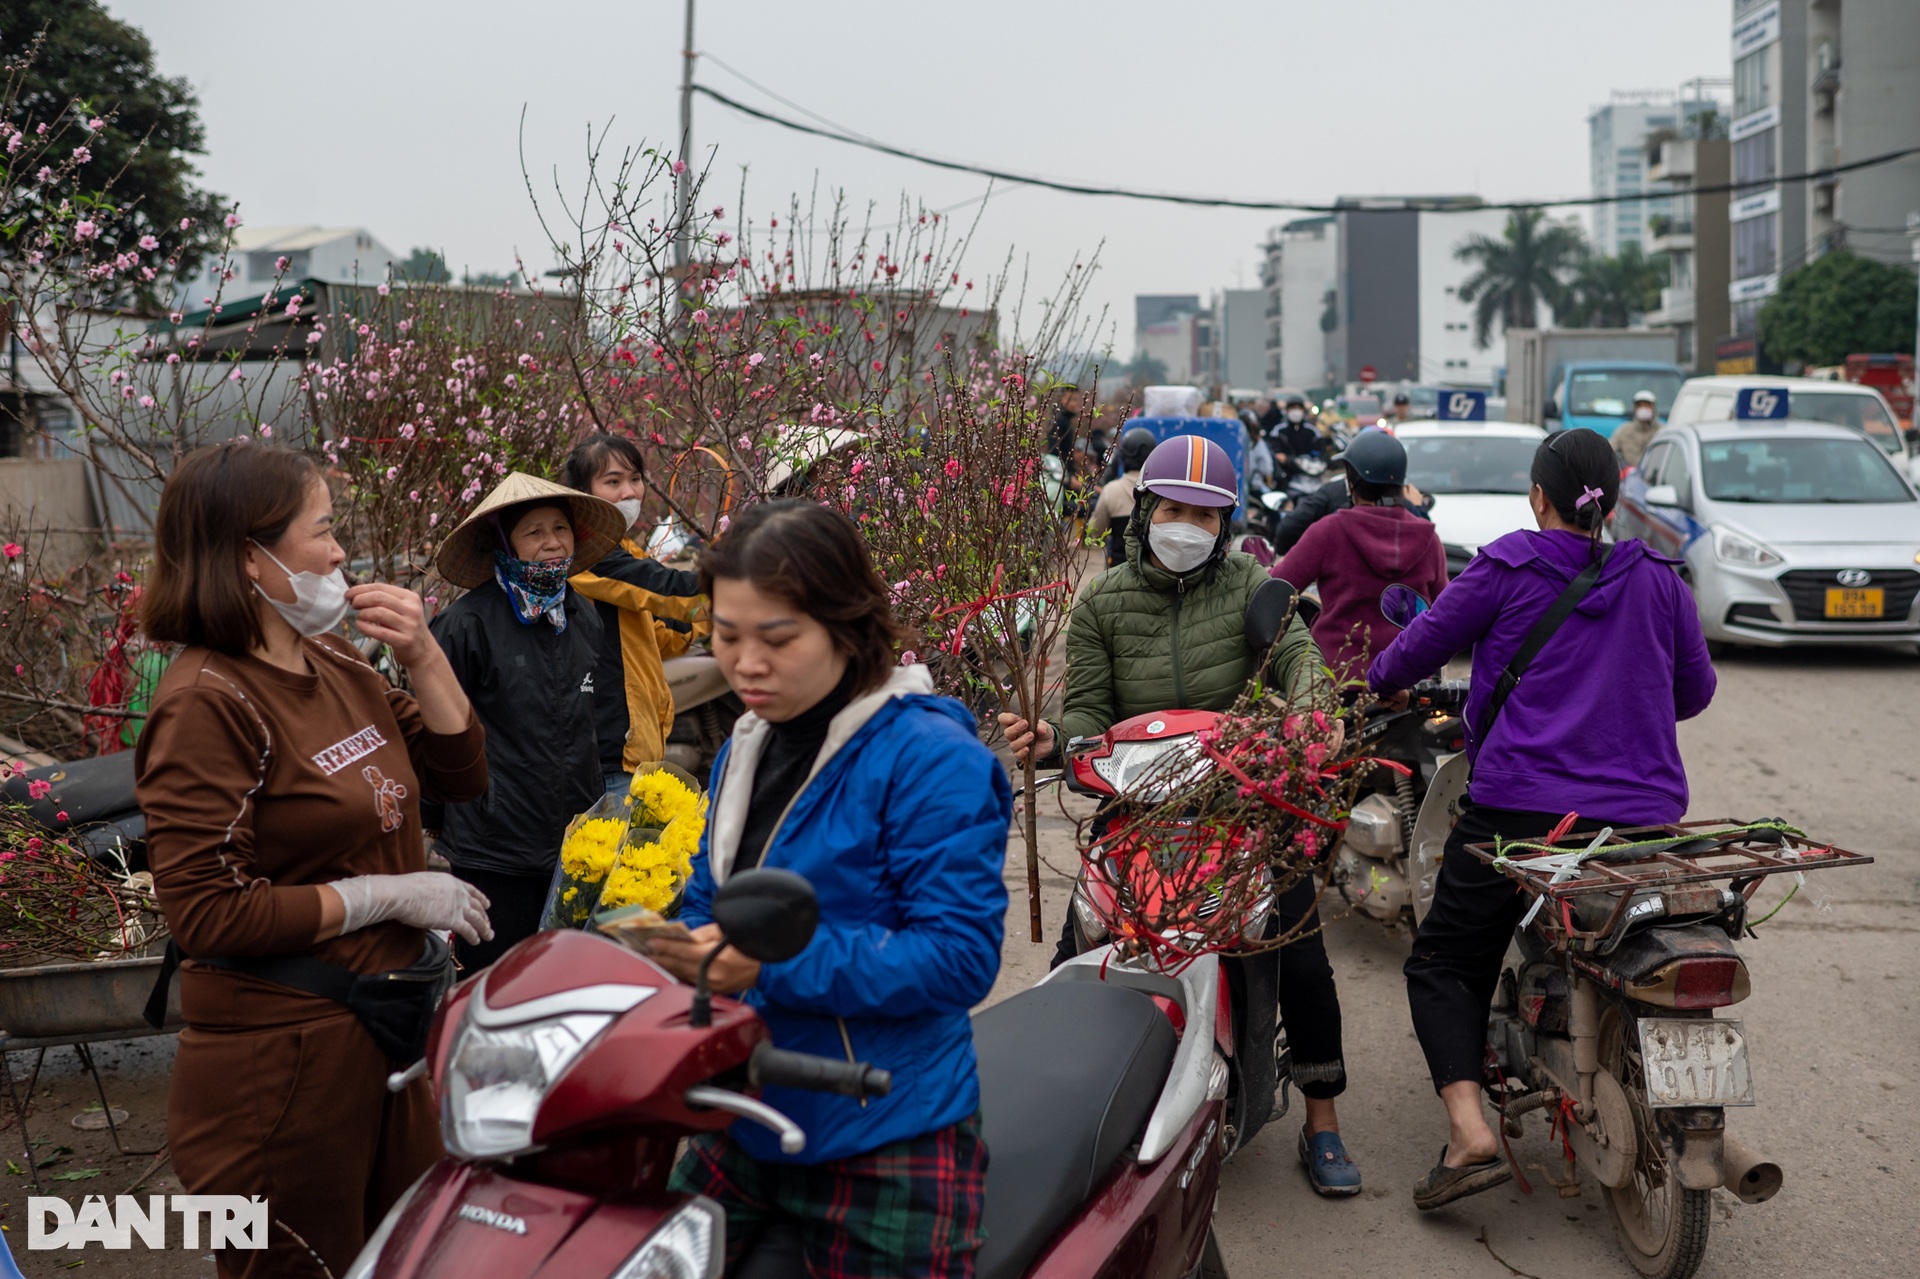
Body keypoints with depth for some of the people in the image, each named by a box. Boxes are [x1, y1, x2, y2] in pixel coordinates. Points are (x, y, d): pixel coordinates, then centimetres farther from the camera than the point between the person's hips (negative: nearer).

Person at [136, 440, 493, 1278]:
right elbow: (206, 915, -22)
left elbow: (459, 776, 12)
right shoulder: (208, 703, -18)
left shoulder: (334, 665, 6)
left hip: (393, 1025, 8)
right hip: (286, 1056, -8)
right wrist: (389, 896, -18)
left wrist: (422, 657, -3)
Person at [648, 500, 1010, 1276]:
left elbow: (960, 955, -21)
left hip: (884, 1146, -7)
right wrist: (671, 947, -8)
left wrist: (775, 965, -28)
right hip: (744, 1129, 7)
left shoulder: (930, 757, -16)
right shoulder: (745, 751, 9)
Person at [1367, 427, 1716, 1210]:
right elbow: (1695, 690, 18)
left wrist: (1378, 682, 28)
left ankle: (1469, 1132, -11)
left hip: (1521, 809, -4)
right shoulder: (1659, 580, 9)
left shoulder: (1507, 570, -1)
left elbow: (1421, 647, 6)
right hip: (1644, 815, 4)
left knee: (1443, 964, 6)